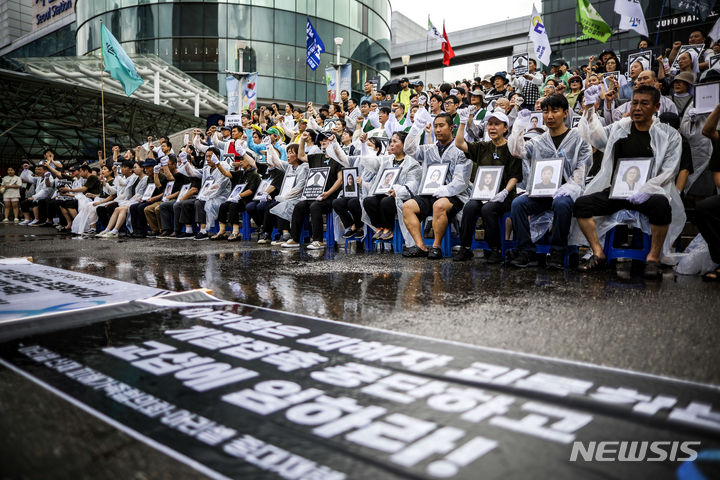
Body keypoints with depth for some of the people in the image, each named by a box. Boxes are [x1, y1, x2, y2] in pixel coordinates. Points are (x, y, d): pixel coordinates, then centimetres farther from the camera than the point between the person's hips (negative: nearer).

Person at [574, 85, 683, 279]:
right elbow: (597, 137, 4)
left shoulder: (669, 135, 4)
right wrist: (590, 110, -9)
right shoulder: (619, 128, 14)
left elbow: (668, 172, -4)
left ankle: (653, 257, -18)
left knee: (661, 205, -36)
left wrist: (645, 190, -20)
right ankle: (598, 254, -13)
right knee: (581, 203, -19)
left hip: (648, 193, -3)